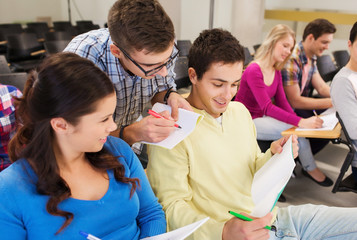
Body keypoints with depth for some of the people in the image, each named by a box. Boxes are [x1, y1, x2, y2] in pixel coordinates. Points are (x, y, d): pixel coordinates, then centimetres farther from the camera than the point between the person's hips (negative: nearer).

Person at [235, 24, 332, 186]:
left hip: (262, 118, 8)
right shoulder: (254, 71, -20)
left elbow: (282, 102, 4)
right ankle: (310, 169, 2)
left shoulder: (276, 72, 8)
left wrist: (299, 120, -15)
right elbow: (267, 108, -27)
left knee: (298, 128, -15)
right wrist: (300, 122, -34)